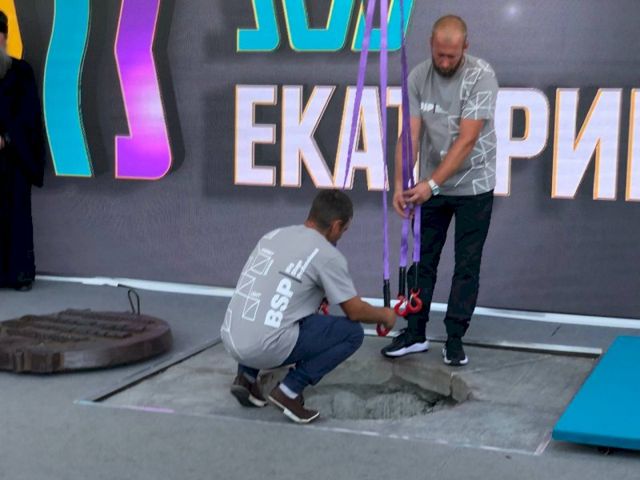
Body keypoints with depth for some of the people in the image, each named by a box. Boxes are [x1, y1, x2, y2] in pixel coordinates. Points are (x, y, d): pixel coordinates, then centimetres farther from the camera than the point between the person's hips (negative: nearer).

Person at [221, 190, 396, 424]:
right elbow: (355, 311, 2)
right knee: (352, 332, 6)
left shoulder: (272, 236, 16)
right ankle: (289, 390, -2)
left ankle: (246, 376, 19)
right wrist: (384, 316, 24)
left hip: (229, 339, 7)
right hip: (265, 349, -7)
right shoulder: (327, 255, -5)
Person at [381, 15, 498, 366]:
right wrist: (400, 184, -25)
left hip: (473, 187, -4)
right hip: (431, 187, 4)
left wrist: (431, 183, -32)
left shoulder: (481, 76, -20)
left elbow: (467, 140, -26)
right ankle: (415, 333, 19)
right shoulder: (418, 77, -7)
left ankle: (455, 340, 12)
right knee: (422, 261, 9)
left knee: (467, 266, 3)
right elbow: (410, 135, -12)